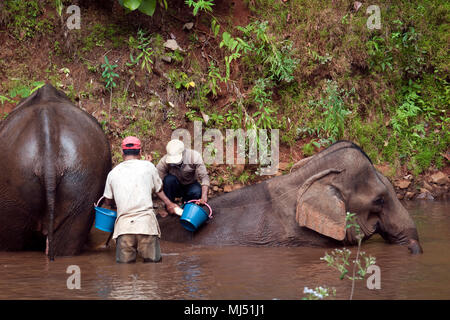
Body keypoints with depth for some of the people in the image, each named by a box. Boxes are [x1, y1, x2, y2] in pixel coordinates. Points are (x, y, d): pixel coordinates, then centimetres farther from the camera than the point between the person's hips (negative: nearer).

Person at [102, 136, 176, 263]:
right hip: (146, 222, -1)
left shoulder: (113, 173, 13)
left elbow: (108, 201, 22)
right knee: (153, 261, 2)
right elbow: (159, 190, 21)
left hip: (123, 223, 1)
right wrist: (169, 204, 39)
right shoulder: (148, 166, 8)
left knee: (123, 263, 3)